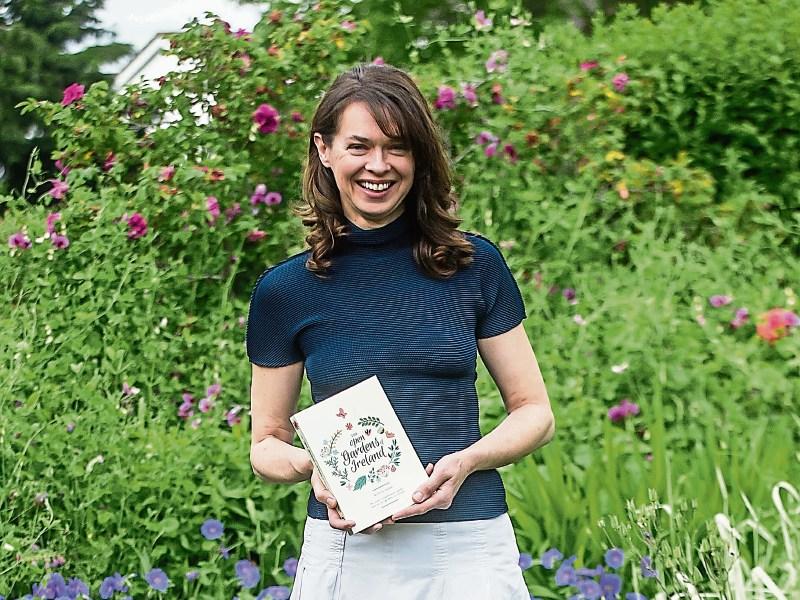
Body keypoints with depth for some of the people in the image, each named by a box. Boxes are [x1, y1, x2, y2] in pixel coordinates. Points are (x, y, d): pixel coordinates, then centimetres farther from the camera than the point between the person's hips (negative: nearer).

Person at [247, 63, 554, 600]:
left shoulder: (475, 265, 1)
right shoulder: (284, 290, 2)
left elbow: (535, 412, 6)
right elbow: (266, 444, 9)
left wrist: (464, 462, -12)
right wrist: (311, 465, -12)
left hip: (470, 548, 0)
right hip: (345, 550, 0)